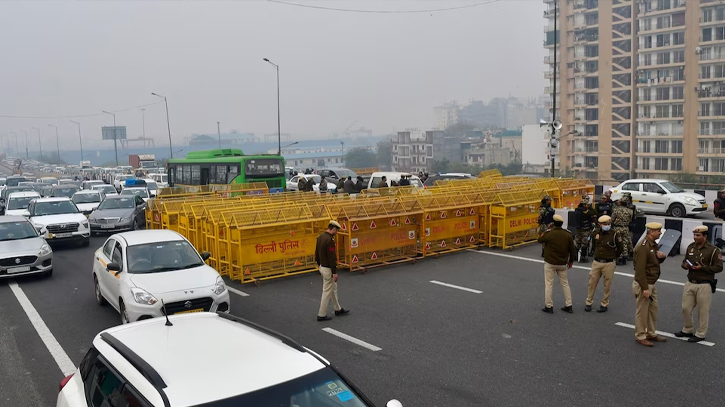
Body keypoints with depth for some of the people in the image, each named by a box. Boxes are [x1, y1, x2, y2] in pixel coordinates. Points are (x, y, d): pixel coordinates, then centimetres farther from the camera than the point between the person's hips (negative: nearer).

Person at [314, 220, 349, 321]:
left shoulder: (320, 236, 5)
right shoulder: (330, 240, -24)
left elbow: (317, 252, 14)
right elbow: (331, 257, -24)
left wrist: (319, 264, 23)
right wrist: (334, 272, -19)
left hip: (322, 267, 10)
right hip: (328, 269, -10)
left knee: (333, 289, 21)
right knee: (327, 291, 1)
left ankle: (338, 309, 34)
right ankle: (322, 315, 8)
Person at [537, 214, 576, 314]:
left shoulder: (548, 234, -15)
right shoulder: (568, 235, -4)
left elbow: (540, 239, 5)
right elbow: (572, 249, 3)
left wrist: (545, 230, 17)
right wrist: (571, 261, 16)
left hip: (549, 263, -4)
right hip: (562, 264, 4)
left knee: (549, 285, 4)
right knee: (565, 284, 16)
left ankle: (549, 306, 7)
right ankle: (568, 306, 20)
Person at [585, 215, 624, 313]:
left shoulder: (615, 235, -9)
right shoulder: (595, 233, 1)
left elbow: (621, 248, 4)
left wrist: (614, 257, 11)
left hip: (608, 263, -3)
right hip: (596, 262, 3)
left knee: (607, 285, 5)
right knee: (592, 283, 5)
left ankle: (604, 304, 17)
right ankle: (589, 303, 16)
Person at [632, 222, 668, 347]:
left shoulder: (653, 244, 9)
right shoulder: (643, 247, -21)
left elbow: (657, 261, 24)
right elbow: (640, 269, -24)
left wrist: (662, 256, 0)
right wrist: (645, 288, -24)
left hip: (651, 284, 10)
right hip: (643, 284, -10)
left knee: (653, 308, 17)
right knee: (642, 311, 0)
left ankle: (651, 334, 30)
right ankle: (640, 337, 11)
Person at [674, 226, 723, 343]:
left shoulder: (713, 250, -10)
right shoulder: (691, 247, 8)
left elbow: (718, 267, -11)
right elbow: (684, 261, 18)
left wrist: (702, 268, -21)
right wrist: (685, 265, -5)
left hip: (704, 285, -6)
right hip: (690, 283, 6)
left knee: (703, 311, 4)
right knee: (686, 308, 11)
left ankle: (700, 334, 16)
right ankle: (687, 330, 29)